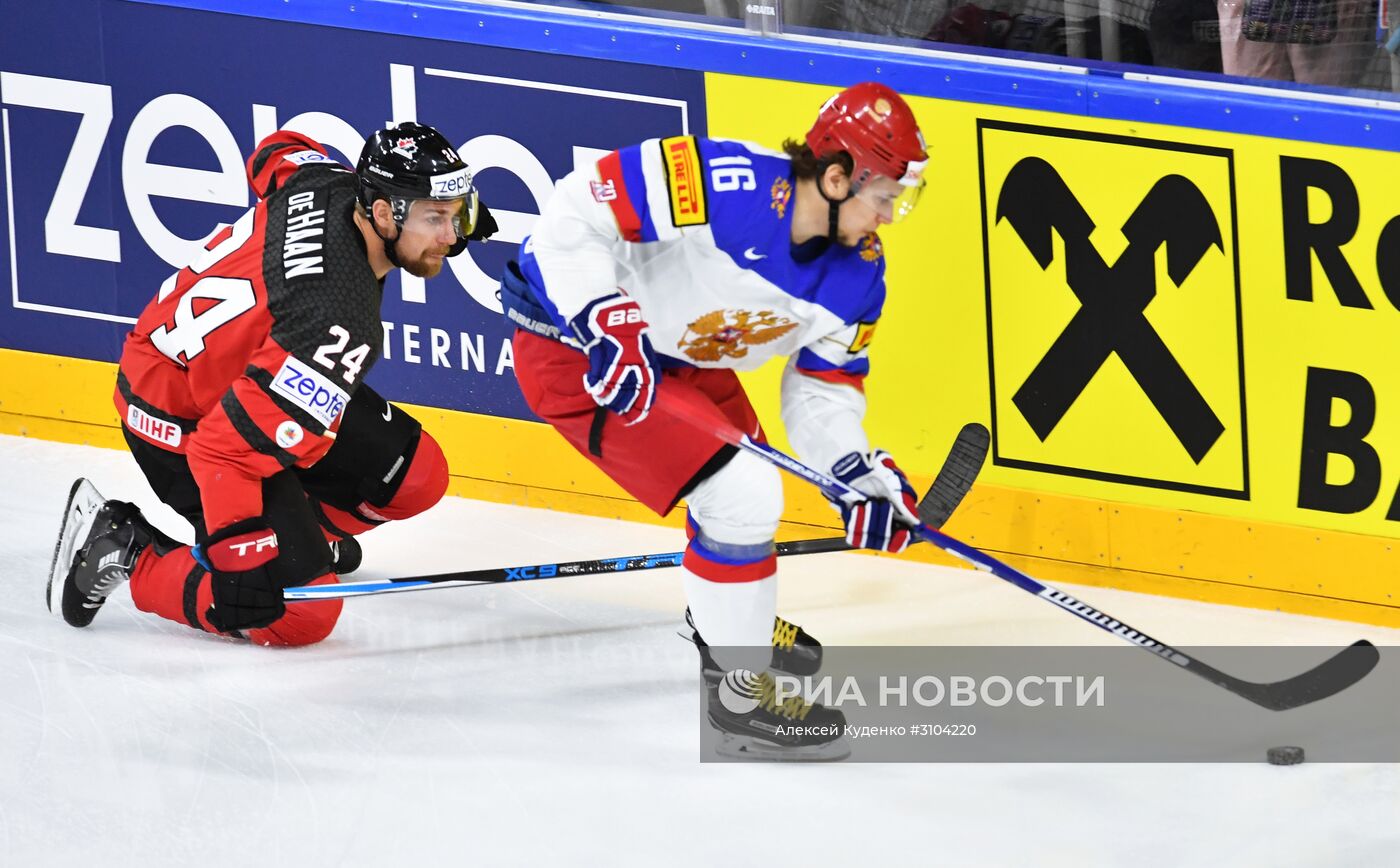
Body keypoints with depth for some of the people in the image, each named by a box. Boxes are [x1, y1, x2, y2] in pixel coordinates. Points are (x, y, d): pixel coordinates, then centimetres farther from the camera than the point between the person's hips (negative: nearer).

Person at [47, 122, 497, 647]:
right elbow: (229, 445, -38)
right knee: (300, 615, -14)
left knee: (416, 476, 6)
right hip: (180, 422, -9)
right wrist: (237, 558, -32)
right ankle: (122, 550, 4)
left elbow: (274, 154, 14)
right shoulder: (339, 323, -37)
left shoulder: (333, 182, -14)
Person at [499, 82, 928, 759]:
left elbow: (822, 389, 3)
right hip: (573, 345, -9)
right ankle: (741, 691, -1)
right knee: (741, 497, -16)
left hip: (676, 357, 9)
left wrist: (856, 472, -14)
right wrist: (605, 321, -37)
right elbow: (578, 210, -30)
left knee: (745, 468, 28)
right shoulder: (725, 183, -32)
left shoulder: (857, 277, -7)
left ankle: (725, 618, 57)